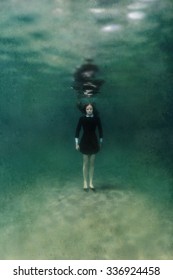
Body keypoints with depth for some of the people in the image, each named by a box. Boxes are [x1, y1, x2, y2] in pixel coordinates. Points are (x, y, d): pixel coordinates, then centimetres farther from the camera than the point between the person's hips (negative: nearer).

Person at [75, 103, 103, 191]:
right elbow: (77, 130, -2)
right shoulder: (82, 118, -6)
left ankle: (91, 182, 15)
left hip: (94, 142, 1)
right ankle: (85, 182, 14)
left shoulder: (96, 118, -3)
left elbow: (100, 130, 5)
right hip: (85, 142, -1)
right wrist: (77, 143, -3)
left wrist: (100, 142, 6)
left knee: (92, 163, 7)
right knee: (85, 163, 4)